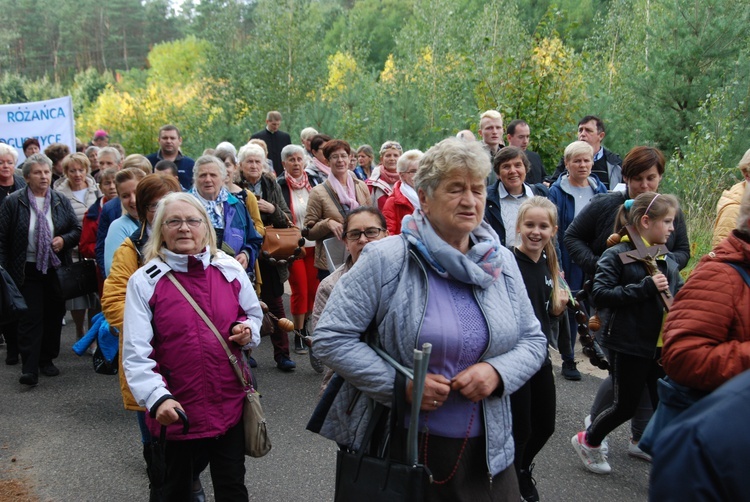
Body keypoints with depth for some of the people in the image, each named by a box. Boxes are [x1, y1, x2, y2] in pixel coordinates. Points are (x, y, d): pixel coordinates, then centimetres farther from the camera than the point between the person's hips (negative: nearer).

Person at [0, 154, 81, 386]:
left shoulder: (61, 201, 5)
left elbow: (77, 229, 10)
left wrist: (65, 240, -11)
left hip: (56, 270, 3)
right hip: (27, 271, -3)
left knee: (54, 316, 9)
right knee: (31, 318, -6)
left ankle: (47, 360, 23)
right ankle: (29, 368, -4)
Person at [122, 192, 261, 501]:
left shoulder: (230, 269, 0)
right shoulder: (144, 281, -8)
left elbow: (254, 313, 16)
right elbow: (135, 354, -12)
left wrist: (247, 330, -7)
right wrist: (157, 398, -26)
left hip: (230, 403, 2)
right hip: (175, 411, -1)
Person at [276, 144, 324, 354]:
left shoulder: (315, 182, 5)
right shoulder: (278, 186, -6)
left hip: (314, 244, 3)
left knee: (314, 289, 8)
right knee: (299, 289, -1)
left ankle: (304, 325, 31)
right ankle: (299, 335, 13)